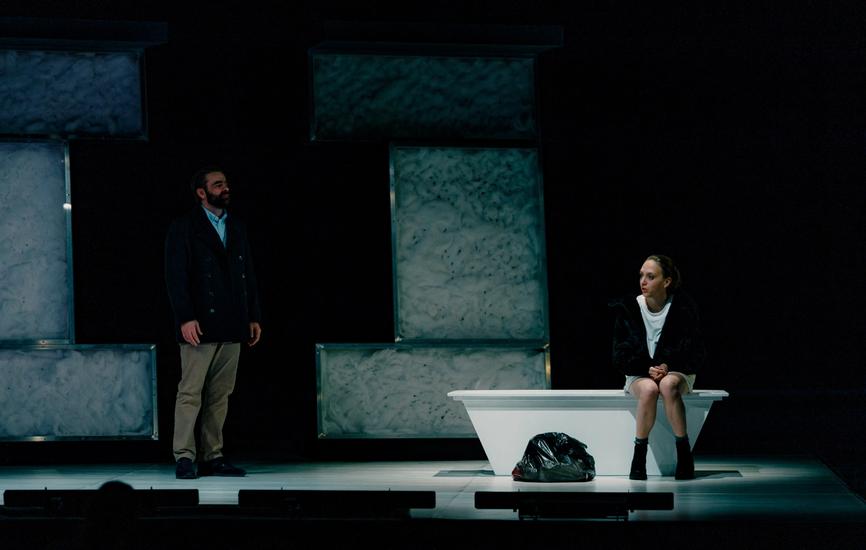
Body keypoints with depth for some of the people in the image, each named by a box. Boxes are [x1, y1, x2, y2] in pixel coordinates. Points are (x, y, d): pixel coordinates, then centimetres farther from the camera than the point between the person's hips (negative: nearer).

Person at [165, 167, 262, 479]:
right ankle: (184, 458, -6)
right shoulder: (184, 228, -1)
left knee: (220, 395, 6)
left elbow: (248, 275, 18)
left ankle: (213, 457, 8)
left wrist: (254, 317, 10)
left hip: (232, 326, 6)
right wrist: (186, 318, -16)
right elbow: (176, 276, -7)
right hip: (200, 325, -6)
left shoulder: (237, 229, 17)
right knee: (190, 392, -7)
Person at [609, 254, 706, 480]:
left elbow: (695, 354, -6)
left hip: (677, 372, -1)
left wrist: (668, 367, -21)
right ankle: (638, 459, -28)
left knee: (668, 385, -38)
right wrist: (648, 369, -19)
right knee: (649, 389, -36)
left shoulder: (682, 307, -7)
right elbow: (621, 356, -3)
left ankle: (684, 455, -32)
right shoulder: (627, 308, -4)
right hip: (639, 375, 1)